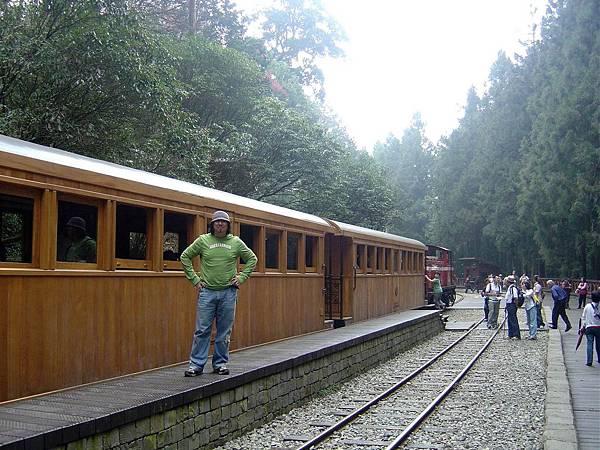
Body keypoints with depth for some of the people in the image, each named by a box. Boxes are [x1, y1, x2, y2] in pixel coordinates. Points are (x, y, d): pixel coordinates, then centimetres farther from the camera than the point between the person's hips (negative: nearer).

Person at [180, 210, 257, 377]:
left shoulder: (236, 242, 5)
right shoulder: (203, 241, 3)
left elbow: (252, 259, 16)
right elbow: (184, 257, 9)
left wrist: (241, 277, 5)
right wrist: (194, 279, 3)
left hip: (228, 293, 1)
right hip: (207, 292, -1)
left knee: (224, 332, 6)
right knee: (202, 330, -1)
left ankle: (220, 363, 17)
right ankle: (196, 364, 6)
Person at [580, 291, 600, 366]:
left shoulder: (587, 306, -3)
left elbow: (583, 317, 2)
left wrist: (582, 326, 10)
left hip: (589, 327, -1)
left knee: (590, 344, -2)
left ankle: (589, 361, -9)